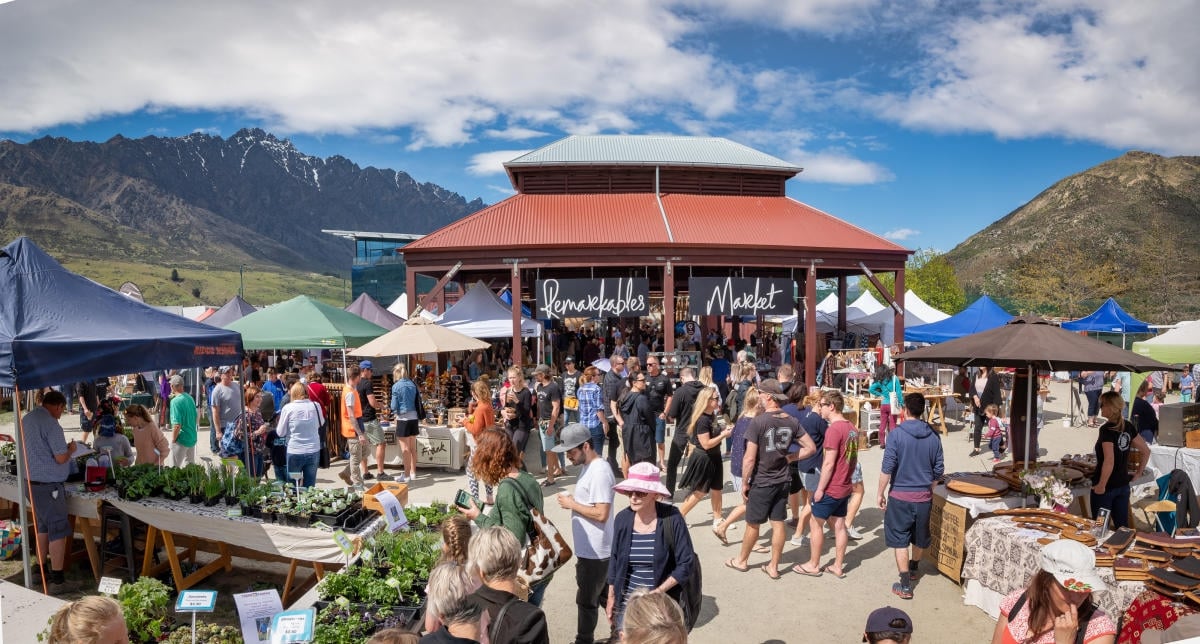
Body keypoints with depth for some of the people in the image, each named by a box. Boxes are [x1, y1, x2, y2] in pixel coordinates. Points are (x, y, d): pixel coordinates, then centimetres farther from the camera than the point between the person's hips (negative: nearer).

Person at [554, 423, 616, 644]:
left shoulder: (600, 472, -24)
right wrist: (574, 500, 5)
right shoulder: (590, 467, 7)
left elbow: (601, 514, -27)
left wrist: (572, 504, -19)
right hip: (590, 548, 10)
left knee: (586, 600, 7)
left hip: (594, 550, -10)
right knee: (603, 595, 22)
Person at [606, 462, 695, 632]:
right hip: (626, 602, 3)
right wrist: (611, 597, 11)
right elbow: (615, 561, 8)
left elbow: (686, 564, -10)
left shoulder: (672, 519, -15)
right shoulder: (622, 518, -5)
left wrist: (658, 592, -17)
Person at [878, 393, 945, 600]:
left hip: (900, 496, -4)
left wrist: (881, 493, -4)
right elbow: (939, 470, 6)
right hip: (924, 497, 4)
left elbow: (887, 468, -15)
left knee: (900, 540, 6)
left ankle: (905, 586, 7)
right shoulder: (933, 436, -1)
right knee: (920, 537, 23)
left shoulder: (897, 433, -14)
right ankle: (914, 567, 46)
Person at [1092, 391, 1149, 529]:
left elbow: (1109, 461, -25)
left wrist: (1101, 486, -17)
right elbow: (1146, 451, 13)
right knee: (1122, 526, 13)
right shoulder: (1128, 426, 3)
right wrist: (1138, 474, 18)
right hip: (1123, 485, 7)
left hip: (1106, 487, -7)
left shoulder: (1106, 429, -19)